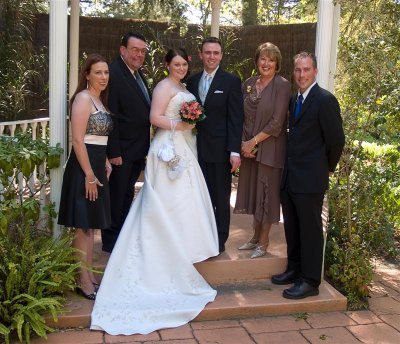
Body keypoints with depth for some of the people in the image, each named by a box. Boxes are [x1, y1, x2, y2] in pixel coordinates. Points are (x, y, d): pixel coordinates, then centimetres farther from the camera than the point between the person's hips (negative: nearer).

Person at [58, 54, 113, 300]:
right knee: (83, 225, -2)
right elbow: (78, 140, -19)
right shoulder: (83, 98, -13)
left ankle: (89, 275, 24)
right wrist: (89, 175, -20)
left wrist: (106, 162, 13)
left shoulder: (100, 99, 15)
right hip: (84, 166, -9)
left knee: (91, 223, 14)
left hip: (97, 165, 9)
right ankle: (83, 282, 7)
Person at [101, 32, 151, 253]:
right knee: (117, 195, 4)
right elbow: (110, 116, -21)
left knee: (127, 194, 20)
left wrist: (144, 146, 10)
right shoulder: (114, 73, -17)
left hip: (138, 148, 9)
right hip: (122, 150, -9)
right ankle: (111, 241, 19)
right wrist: (113, 152, -22)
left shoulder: (137, 73, 12)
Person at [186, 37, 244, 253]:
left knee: (221, 198, 7)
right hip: (197, 149, 4)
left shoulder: (231, 81, -3)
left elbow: (236, 118, -8)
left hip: (220, 149, -4)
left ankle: (219, 240, 20)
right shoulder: (192, 81, 10)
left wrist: (234, 151, -15)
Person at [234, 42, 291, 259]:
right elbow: (242, 117, 8)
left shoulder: (282, 85, -10)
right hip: (249, 148, 5)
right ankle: (256, 237, 29)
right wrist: (243, 142, -5)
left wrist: (254, 141, -14)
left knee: (266, 192, 4)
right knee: (254, 191, 14)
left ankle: (263, 242, 19)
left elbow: (277, 122, -15)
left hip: (269, 149, -5)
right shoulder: (248, 84, 7)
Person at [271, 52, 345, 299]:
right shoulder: (294, 100, 12)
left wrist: (327, 168, 0)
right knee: (292, 227, 16)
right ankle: (295, 269, 31)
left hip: (310, 178, -8)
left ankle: (310, 281, 12)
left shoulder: (325, 100, -12)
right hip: (289, 177, 8)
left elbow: (337, 140, -11)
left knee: (310, 229, 2)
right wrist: (288, 168, 12)